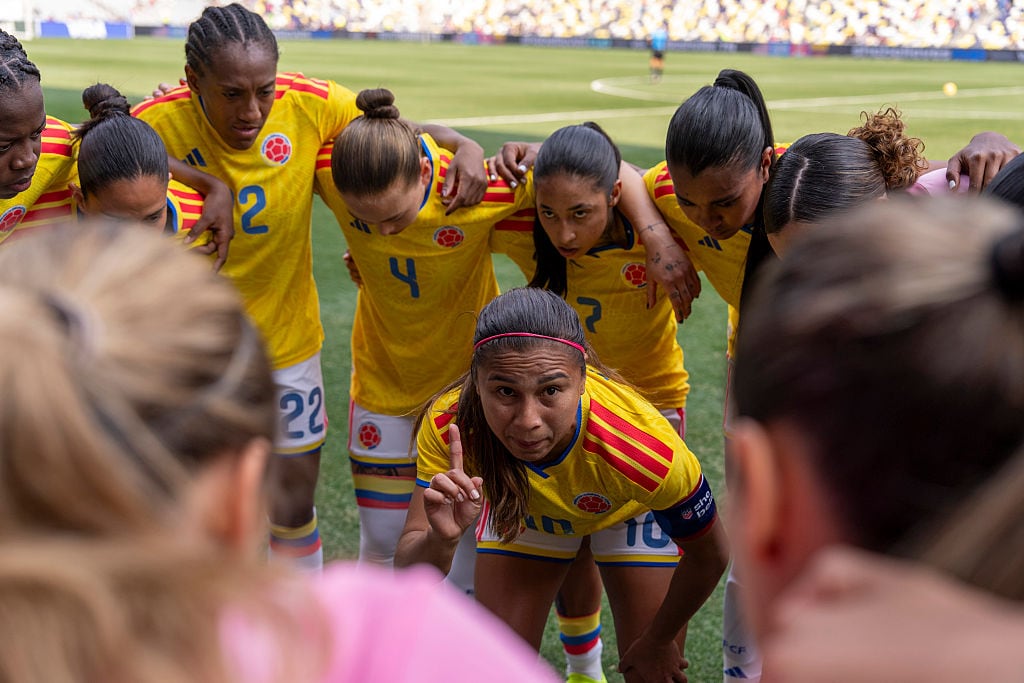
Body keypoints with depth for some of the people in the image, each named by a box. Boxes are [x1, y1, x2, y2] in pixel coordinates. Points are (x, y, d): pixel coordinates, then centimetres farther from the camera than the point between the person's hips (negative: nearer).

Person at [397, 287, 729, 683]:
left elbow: (709, 556, -23)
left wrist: (658, 642, -7)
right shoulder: (448, 426, -38)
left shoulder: (642, 447, -43)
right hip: (522, 508, 2)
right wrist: (441, 541, -57)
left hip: (631, 511, -1)